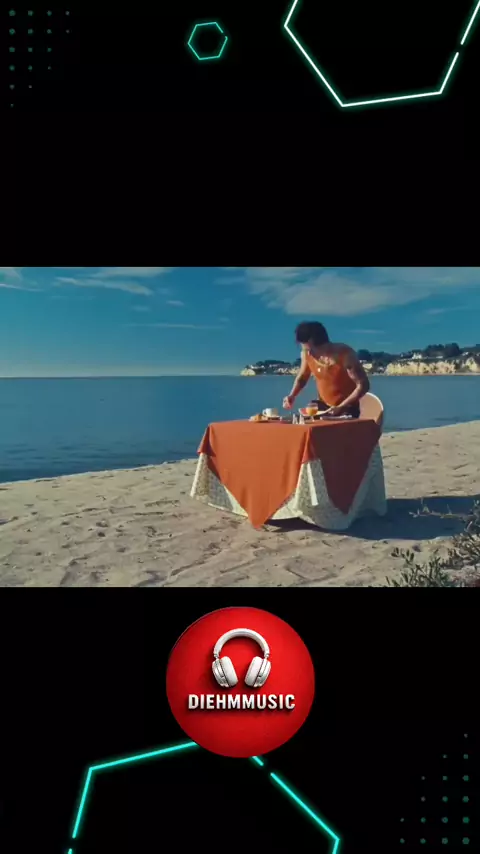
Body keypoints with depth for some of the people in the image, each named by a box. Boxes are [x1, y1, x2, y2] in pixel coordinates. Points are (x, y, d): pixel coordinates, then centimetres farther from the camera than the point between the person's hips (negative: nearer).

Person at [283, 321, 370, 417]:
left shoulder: (345, 355, -25)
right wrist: (292, 396, -11)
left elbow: (363, 385, -23)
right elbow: (302, 377, 8)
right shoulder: (307, 354, -11)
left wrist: (341, 407, -30)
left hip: (346, 410, -5)